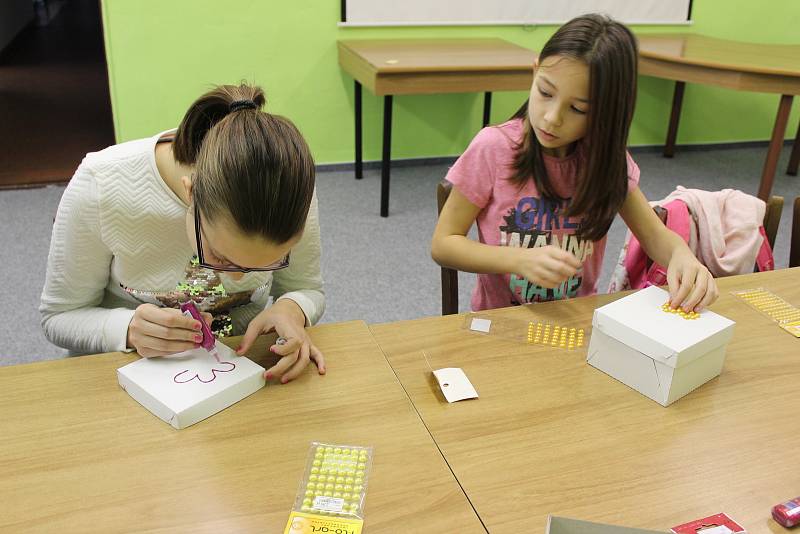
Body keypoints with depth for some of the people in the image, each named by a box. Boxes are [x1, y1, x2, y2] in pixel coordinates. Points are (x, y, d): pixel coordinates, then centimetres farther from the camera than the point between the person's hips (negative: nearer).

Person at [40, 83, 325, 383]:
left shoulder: (289, 189, -21)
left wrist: (290, 310, -24)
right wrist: (130, 330, -28)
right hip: (134, 372, 1)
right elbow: (60, 316, -10)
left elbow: (307, 289, -3)